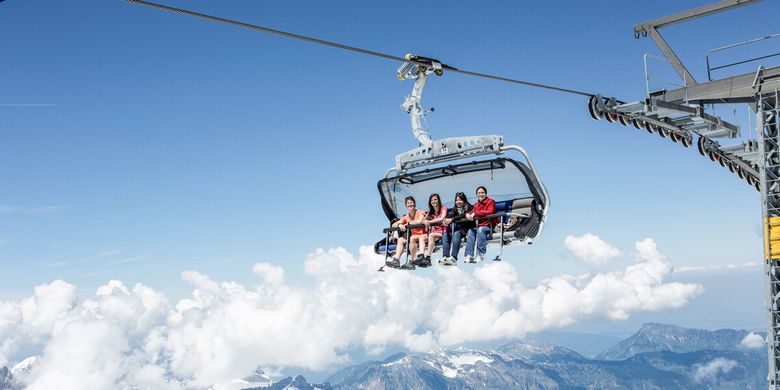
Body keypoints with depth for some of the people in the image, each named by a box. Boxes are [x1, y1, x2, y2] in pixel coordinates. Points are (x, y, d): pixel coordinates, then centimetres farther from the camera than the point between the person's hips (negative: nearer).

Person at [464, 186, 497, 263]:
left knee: (480, 230, -34)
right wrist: (468, 214, -15)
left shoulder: (490, 201, 0)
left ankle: (481, 255, -36)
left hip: (489, 226, -5)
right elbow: (472, 212, 12)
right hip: (478, 226, 5)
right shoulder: (476, 204, 16)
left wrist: (476, 213, -23)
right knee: (470, 231, -23)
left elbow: (490, 211, -18)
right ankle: (469, 256, -29)